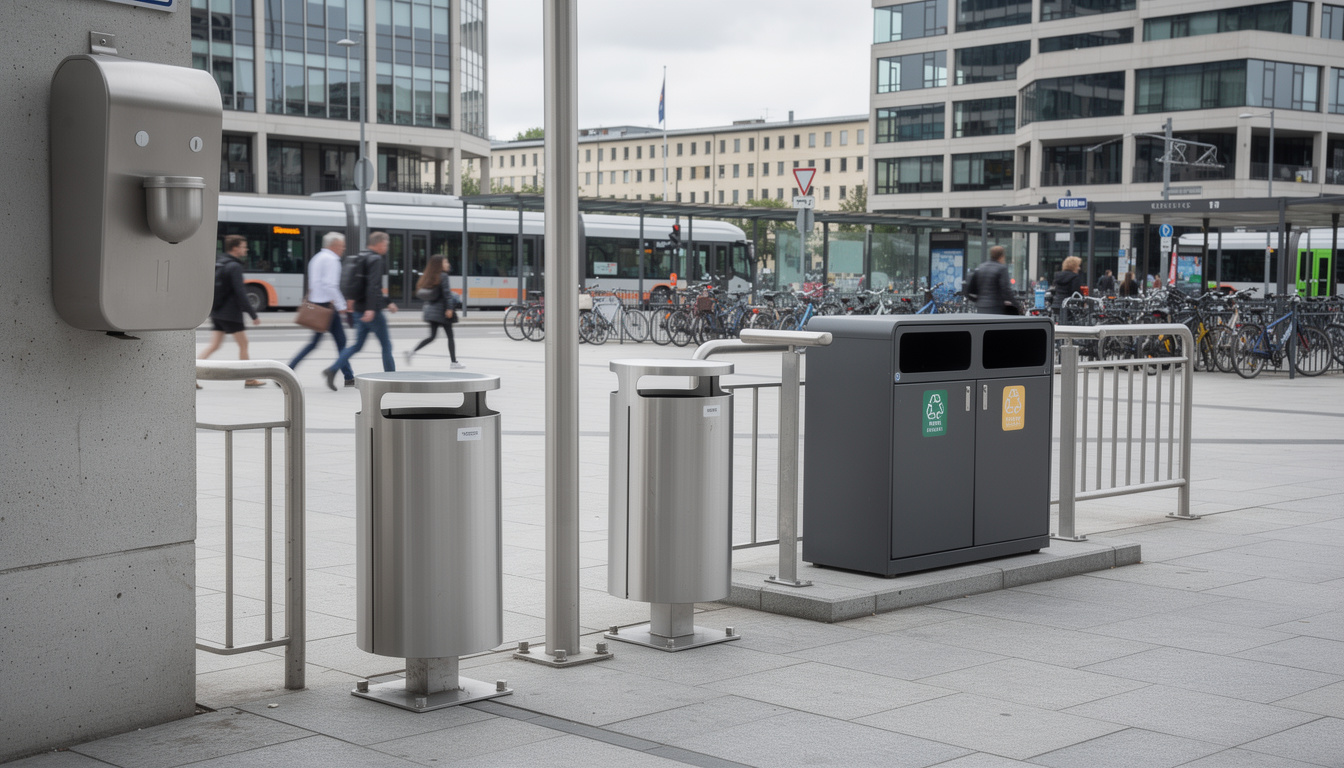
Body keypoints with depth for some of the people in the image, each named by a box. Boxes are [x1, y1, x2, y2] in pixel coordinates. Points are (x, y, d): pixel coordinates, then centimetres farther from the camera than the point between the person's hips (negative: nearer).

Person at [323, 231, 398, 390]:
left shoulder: (363, 258, 17)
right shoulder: (376, 260, -12)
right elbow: (373, 286, -25)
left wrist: (387, 302, 30)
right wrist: (371, 309, -32)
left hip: (361, 310, 9)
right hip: (372, 311, -8)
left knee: (357, 345, 9)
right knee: (386, 344, 4)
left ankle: (332, 370, -5)